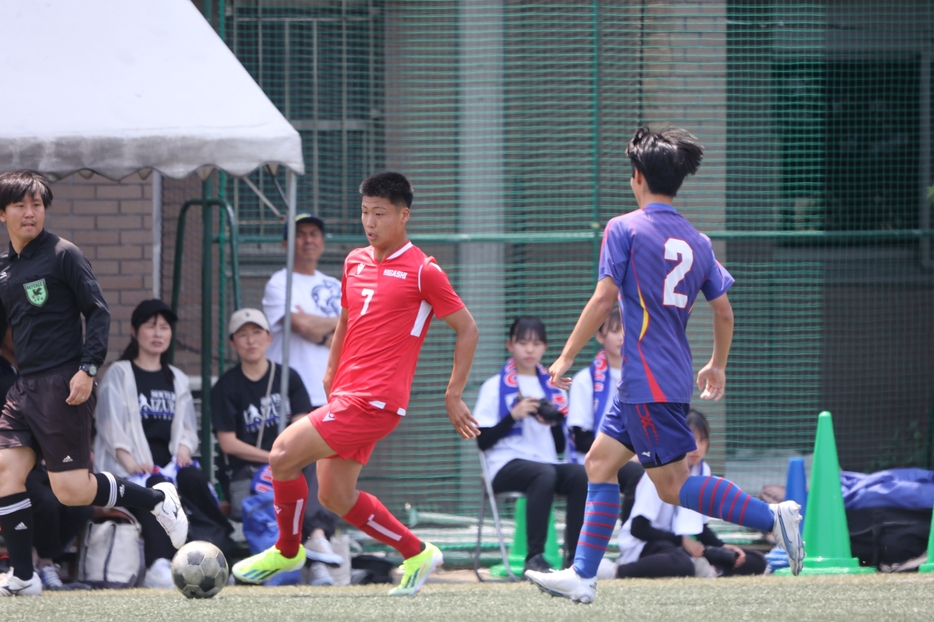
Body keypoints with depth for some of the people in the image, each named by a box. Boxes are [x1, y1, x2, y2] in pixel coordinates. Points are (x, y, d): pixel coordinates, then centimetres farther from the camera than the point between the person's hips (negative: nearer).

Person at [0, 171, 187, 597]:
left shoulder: (62, 255, -5)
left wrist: (88, 368, -17)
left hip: (62, 386, -7)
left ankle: (157, 500, 13)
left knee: (72, 490, -9)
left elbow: (97, 311, -8)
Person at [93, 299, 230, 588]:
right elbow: (111, 426, -1)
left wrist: (183, 451, -5)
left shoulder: (177, 380, 26)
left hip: (169, 464, 4)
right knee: (156, 487, -38)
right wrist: (131, 463, -17)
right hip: (132, 470, -4)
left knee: (194, 478, -32)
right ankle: (158, 567, -52)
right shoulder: (119, 375, 11)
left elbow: (186, 428, 19)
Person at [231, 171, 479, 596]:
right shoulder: (355, 262, 13)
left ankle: (286, 551, 5)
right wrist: (331, 374, 24)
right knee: (336, 497, 8)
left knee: (283, 454, -15)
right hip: (346, 395, 8)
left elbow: (467, 329, -2)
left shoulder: (422, 272, -8)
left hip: (374, 401, -8)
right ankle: (416, 554, 22)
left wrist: (453, 396, -2)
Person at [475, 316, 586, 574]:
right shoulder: (495, 387, 9)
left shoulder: (553, 388, 20)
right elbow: (483, 441, -1)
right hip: (507, 464, -4)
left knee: (581, 474, -30)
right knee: (544, 474, -38)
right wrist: (514, 416, -11)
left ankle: (574, 556, -30)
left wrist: (553, 422, -1)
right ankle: (534, 558, -40)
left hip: (548, 463, 4)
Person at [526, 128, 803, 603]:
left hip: (648, 382, -8)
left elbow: (603, 299, -13)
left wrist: (566, 357, -5)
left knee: (673, 486, -6)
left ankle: (773, 517, -15)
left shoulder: (624, 229, -8)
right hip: (674, 377, 8)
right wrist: (717, 366, 28)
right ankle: (582, 575, 11)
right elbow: (724, 311, 13)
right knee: (600, 461, 13)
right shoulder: (696, 241, 10)